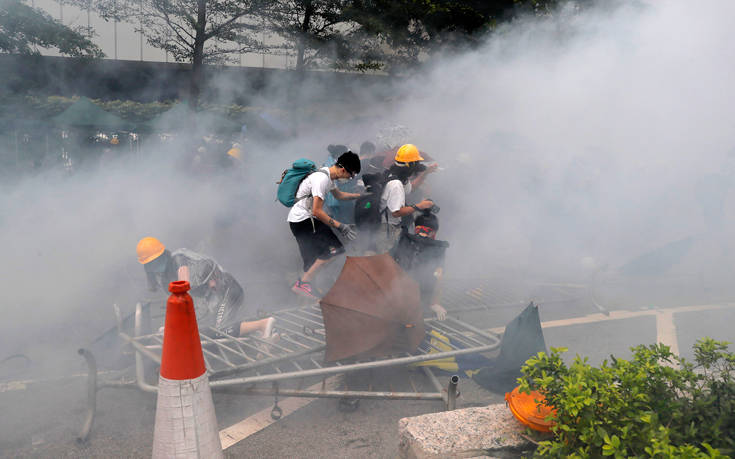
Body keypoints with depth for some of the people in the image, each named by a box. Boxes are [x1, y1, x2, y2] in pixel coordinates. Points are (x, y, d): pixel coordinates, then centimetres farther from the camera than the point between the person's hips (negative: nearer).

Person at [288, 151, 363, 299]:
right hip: (302, 219, -10)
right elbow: (317, 211, -25)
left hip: (298, 220, 10)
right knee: (333, 249, -15)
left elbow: (338, 194, 32)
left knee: (313, 258, 13)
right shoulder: (322, 179, -21)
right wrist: (340, 226, -22)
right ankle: (303, 282, -12)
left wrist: (361, 195, 32)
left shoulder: (329, 176, 11)